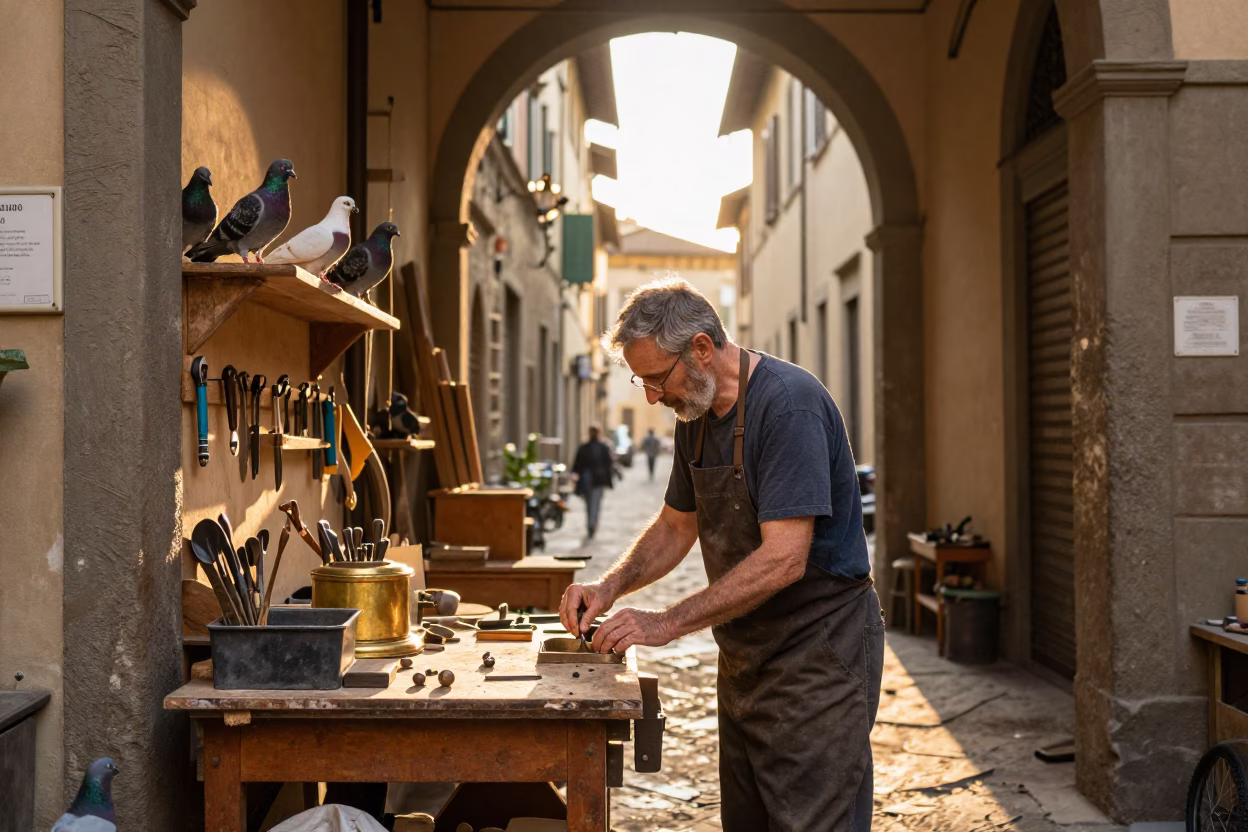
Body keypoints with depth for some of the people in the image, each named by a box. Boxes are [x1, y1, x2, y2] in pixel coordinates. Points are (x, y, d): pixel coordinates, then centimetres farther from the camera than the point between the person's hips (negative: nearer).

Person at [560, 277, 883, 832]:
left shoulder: (788, 402, -21)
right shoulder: (696, 415, 7)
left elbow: (783, 559, -27)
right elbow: (677, 526, 18)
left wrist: (668, 623, -24)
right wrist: (609, 588, 1)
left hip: (818, 651, -8)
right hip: (745, 656, 9)